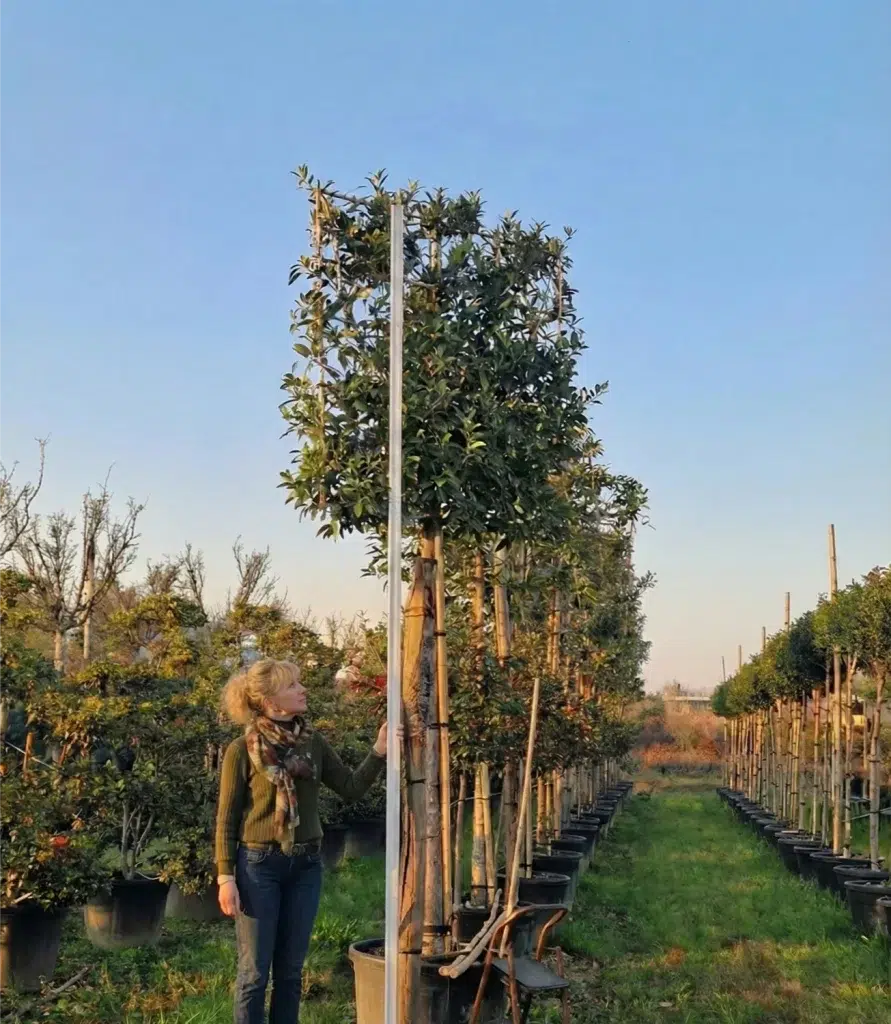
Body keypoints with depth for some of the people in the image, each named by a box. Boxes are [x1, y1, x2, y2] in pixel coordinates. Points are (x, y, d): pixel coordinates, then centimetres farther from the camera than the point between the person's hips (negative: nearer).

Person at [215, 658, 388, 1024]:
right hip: (259, 865, -4)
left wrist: (379, 751, -10)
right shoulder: (242, 750, -10)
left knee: (290, 969, 13)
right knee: (254, 971, 4)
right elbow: (226, 818, -6)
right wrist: (225, 877, -11)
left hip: (306, 866, 4)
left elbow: (351, 788, 4)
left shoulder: (313, 742, 2)